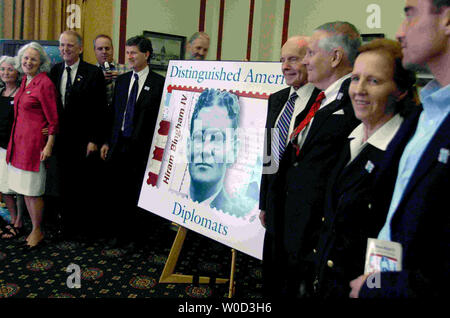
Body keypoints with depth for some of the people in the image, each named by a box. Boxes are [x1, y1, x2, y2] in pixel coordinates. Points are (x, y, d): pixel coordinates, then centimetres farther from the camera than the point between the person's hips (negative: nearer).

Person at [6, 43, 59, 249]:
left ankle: (37, 231, 18)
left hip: (35, 142, -8)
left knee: (33, 191, 1)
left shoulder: (45, 83, -13)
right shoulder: (25, 81, 12)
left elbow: (53, 119, -14)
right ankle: (34, 227, 28)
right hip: (19, 139, 8)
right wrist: (14, 140, 17)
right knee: (24, 189, 14)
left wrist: (48, 146, -16)